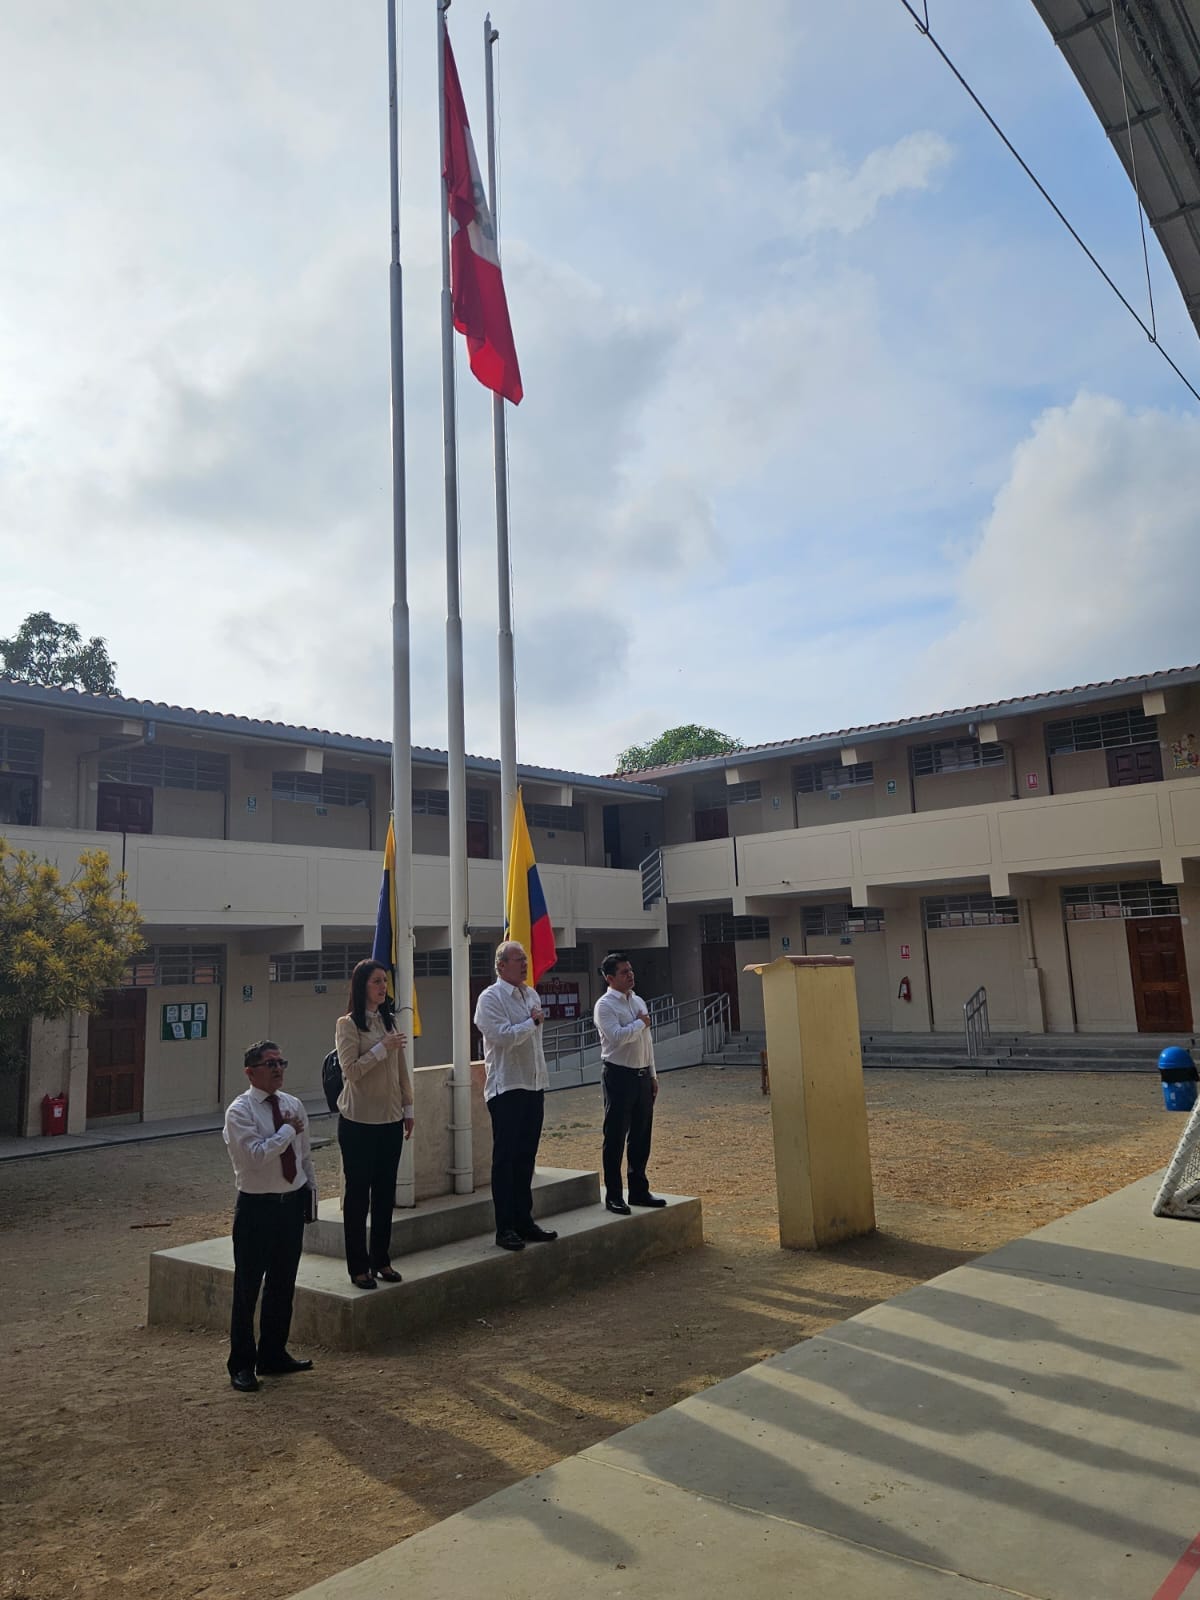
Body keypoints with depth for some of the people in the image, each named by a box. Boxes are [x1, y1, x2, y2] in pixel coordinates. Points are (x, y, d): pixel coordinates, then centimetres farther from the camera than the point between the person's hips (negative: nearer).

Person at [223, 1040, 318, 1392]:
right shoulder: (240, 1111, -13)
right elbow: (257, 1155, -25)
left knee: (283, 1285, 16)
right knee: (248, 1287, 3)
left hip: (292, 1203, 6)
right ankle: (242, 1365, 18)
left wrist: (311, 1192, 14)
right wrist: (288, 1129, -16)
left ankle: (273, 1355, 31)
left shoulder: (293, 1105, 6)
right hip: (257, 1207, -6)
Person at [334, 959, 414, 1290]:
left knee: (385, 1193, 12)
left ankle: (381, 1260, 23)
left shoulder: (389, 1021, 9)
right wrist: (382, 1048, -20)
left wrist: (408, 1108, 13)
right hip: (359, 1122, -6)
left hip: (390, 1119, 6)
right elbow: (351, 1070, -15)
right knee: (357, 1194, 4)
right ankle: (358, 1266, 13)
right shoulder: (347, 1024, -8)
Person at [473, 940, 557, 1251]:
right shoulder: (491, 998, -11)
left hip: (533, 1086, 7)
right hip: (506, 1088, -7)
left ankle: (524, 1221, 22)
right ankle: (505, 1228, 7)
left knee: (526, 1158, 13)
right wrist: (532, 1022, -9)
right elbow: (504, 1037, -23)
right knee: (505, 1159, 0)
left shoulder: (532, 995, 13)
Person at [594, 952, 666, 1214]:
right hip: (618, 1075, -7)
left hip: (642, 1075, 7)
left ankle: (639, 1190, 25)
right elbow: (617, 1036, -25)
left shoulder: (639, 1002, 13)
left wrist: (652, 1074, 16)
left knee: (641, 1136, 13)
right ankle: (614, 1196, 9)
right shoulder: (605, 1005, -11)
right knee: (616, 1137, 0)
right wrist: (640, 1023, -10)